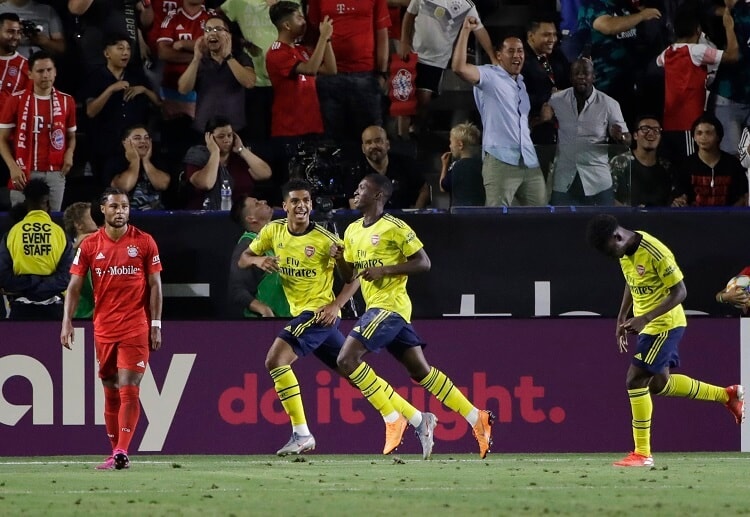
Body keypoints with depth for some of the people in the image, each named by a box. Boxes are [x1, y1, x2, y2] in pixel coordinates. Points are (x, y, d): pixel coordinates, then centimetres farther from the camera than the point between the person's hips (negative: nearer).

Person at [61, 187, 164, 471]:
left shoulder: (144, 242, 1)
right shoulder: (89, 245, 4)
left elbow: (155, 285, 4)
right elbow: (74, 286, 5)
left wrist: (156, 324, -2)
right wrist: (67, 321, -7)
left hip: (136, 328, -3)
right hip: (104, 328, 3)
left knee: (129, 390, -12)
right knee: (111, 392, 8)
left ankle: (122, 451, -17)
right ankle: (116, 453, 14)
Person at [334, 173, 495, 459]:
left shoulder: (394, 228, -9)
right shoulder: (352, 231, 15)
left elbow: (423, 263, -10)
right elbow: (351, 276, 22)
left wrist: (385, 270, -18)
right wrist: (341, 259, 1)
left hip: (390, 306, -8)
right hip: (376, 307, 8)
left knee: (347, 360, -18)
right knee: (421, 371, 8)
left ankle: (394, 417, -10)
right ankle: (478, 419, 14)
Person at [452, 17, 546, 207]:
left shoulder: (522, 83, 24)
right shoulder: (490, 76, 1)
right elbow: (459, 67, -17)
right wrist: (466, 30, -16)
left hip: (530, 163, 8)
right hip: (501, 161, -8)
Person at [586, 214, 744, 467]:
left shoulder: (655, 254, -25)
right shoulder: (625, 251, 1)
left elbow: (680, 292, -22)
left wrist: (645, 318, -28)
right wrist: (622, 318, 12)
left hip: (664, 324, -9)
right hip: (647, 325, 9)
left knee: (636, 380, -12)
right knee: (659, 383, 17)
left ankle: (642, 453, -4)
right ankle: (727, 395, 32)